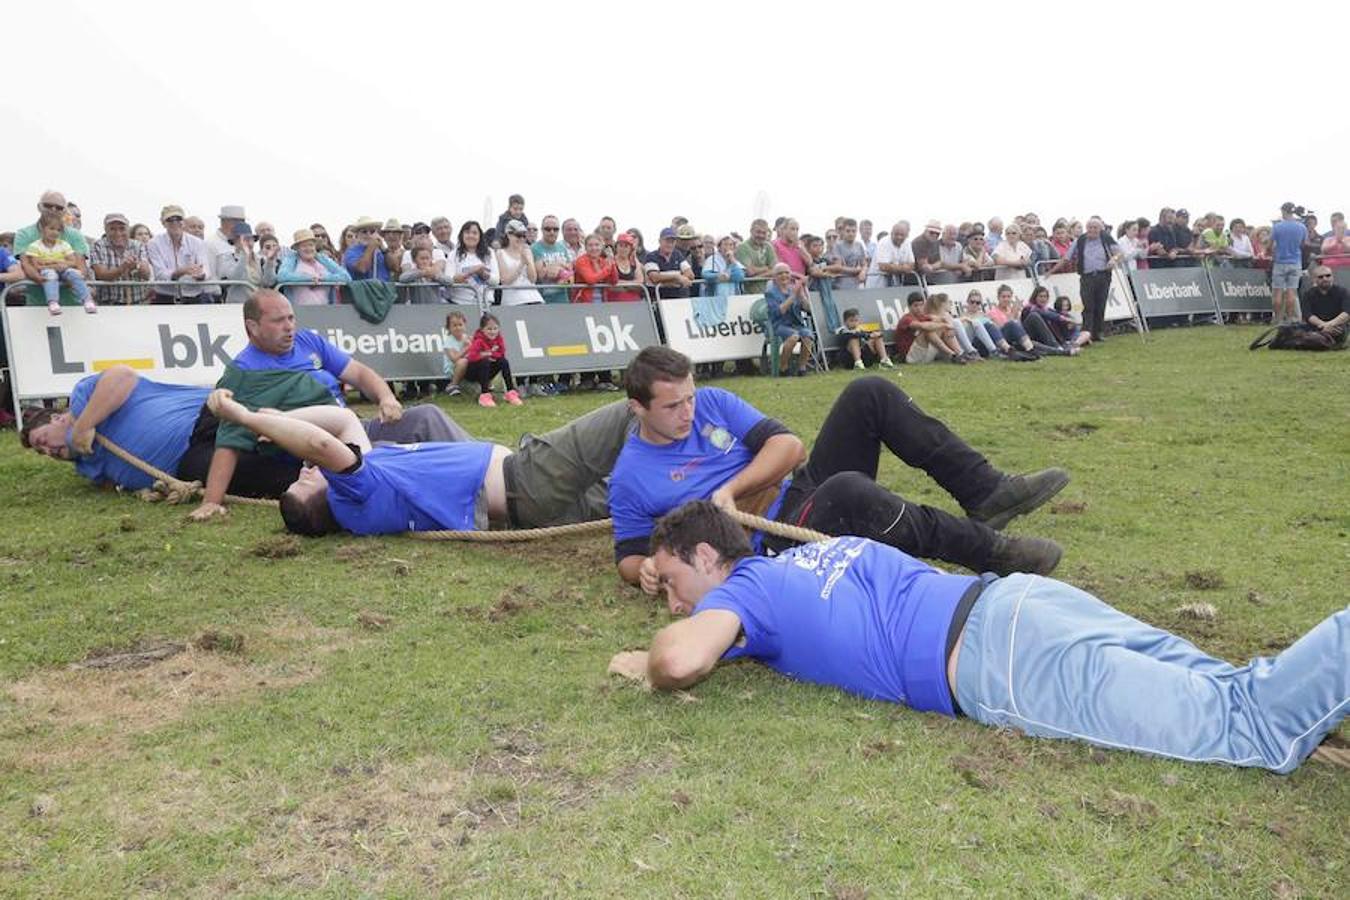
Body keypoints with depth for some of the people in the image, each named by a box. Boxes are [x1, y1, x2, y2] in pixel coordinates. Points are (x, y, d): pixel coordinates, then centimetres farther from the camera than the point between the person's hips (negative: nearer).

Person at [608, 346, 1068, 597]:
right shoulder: (630, 479, -4)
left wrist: (729, 490, -14)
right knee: (847, 492, -39)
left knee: (868, 393, -11)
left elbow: (789, 445, 1)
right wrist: (645, 570, -20)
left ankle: (987, 492, -11)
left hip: (805, 486, 6)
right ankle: (990, 551, -23)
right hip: (782, 539, -6)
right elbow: (628, 555, 4)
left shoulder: (711, 401, 7)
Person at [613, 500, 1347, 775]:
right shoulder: (803, 558, 25)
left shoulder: (742, 588, 2)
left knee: (1247, 725, -11)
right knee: (1235, 697, 4)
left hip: (998, 661, -8)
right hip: (1017, 601, 8)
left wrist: (647, 662, 6)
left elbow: (684, 659, -20)